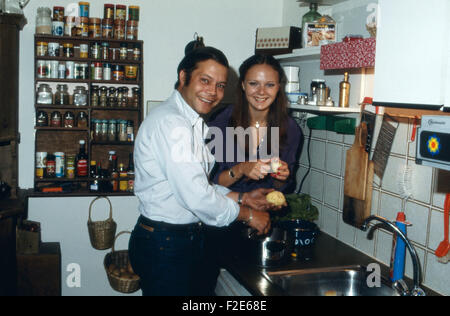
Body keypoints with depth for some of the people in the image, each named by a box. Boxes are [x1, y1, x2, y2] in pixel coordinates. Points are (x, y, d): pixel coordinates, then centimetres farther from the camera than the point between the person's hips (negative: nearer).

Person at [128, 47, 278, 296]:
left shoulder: (191, 123, 13)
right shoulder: (171, 122, -20)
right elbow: (195, 196, -25)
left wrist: (242, 198, 5)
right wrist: (247, 214, -12)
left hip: (189, 238, 10)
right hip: (164, 246, -10)